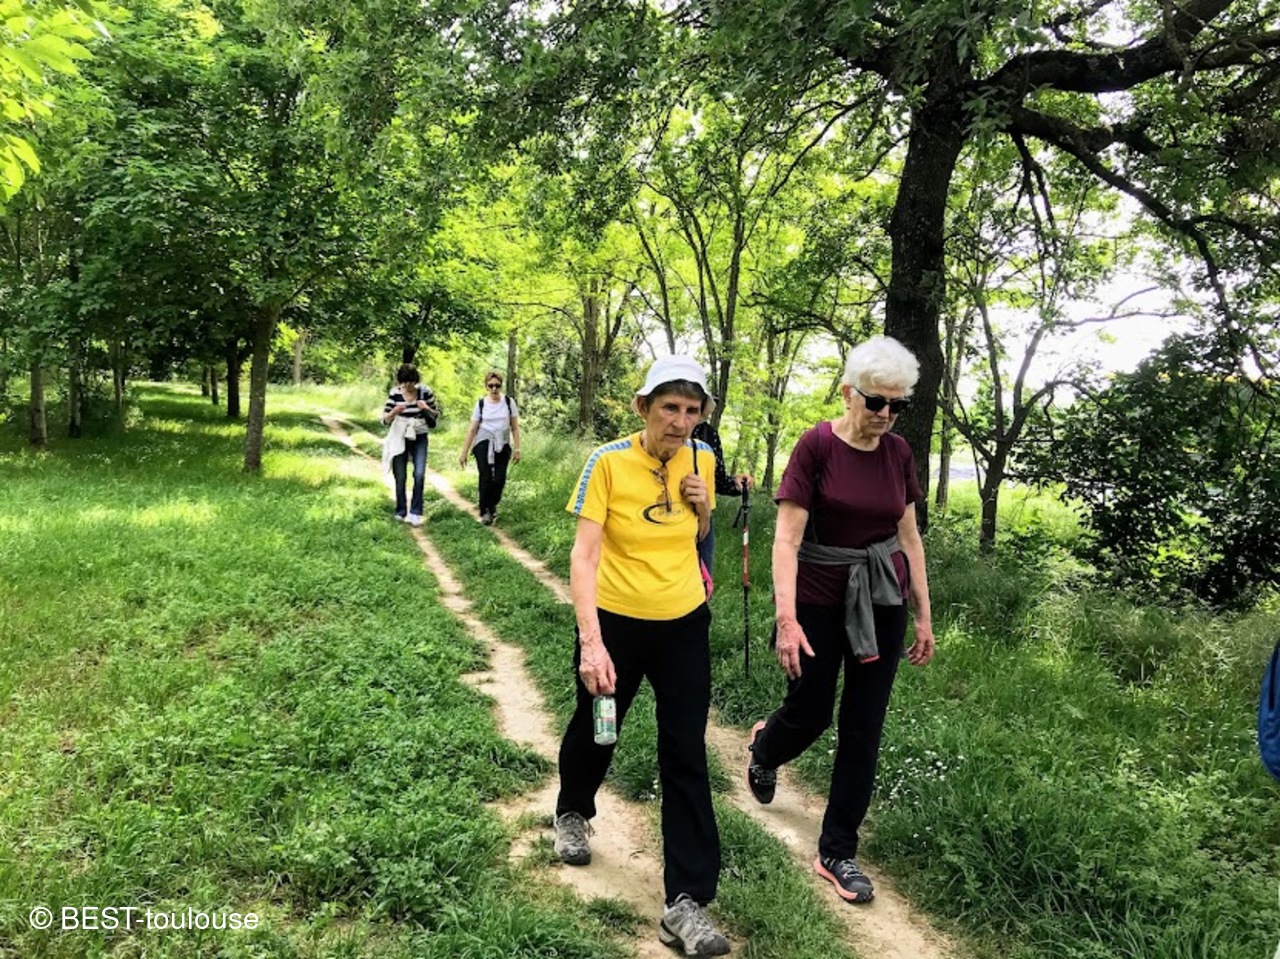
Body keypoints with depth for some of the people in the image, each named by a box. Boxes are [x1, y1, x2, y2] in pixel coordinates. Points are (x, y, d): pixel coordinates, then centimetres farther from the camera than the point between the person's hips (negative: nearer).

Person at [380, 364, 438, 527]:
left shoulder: (425, 391, -6)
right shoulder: (394, 393, -6)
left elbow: (437, 414, 4)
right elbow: (385, 419, -3)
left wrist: (427, 408, -17)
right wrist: (394, 412, -24)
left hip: (419, 438, 0)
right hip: (400, 439, 0)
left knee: (419, 474, -14)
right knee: (400, 478, 5)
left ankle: (415, 513, -5)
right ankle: (401, 513, 21)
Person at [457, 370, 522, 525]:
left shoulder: (509, 402, 3)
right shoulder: (481, 404, 2)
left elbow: (515, 428, 6)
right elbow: (472, 429, 2)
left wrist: (517, 449, 0)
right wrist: (464, 452, 1)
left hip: (502, 445, 1)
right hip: (483, 444, -1)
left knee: (499, 479, -5)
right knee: (486, 478, -11)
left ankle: (492, 506, 23)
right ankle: (485, 511, 4)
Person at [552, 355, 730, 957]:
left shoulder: (700, 458, -4)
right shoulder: (609, 462, -18)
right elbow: (583, 554, -22)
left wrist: (703, 506, -11)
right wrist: (591, 642, -32)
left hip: (684, 623, 3)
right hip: (615, 620, -2)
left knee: (686, 756, 0)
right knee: (595, 727, 20)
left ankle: (685, 903, 10)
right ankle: (572, 813, 52)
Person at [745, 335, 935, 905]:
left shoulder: (898, 453, 1)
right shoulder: (817, 446, -15)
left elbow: (909, 538, 8)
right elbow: (786, 539, -18)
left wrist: (923, 616, 10)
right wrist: (786, 618, -25)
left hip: (881, 601, 4)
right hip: (819, 600, -4)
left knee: (863, 727, 7)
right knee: (810, 712, 9)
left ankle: (837, 852, 22)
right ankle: (764, 747, 47)